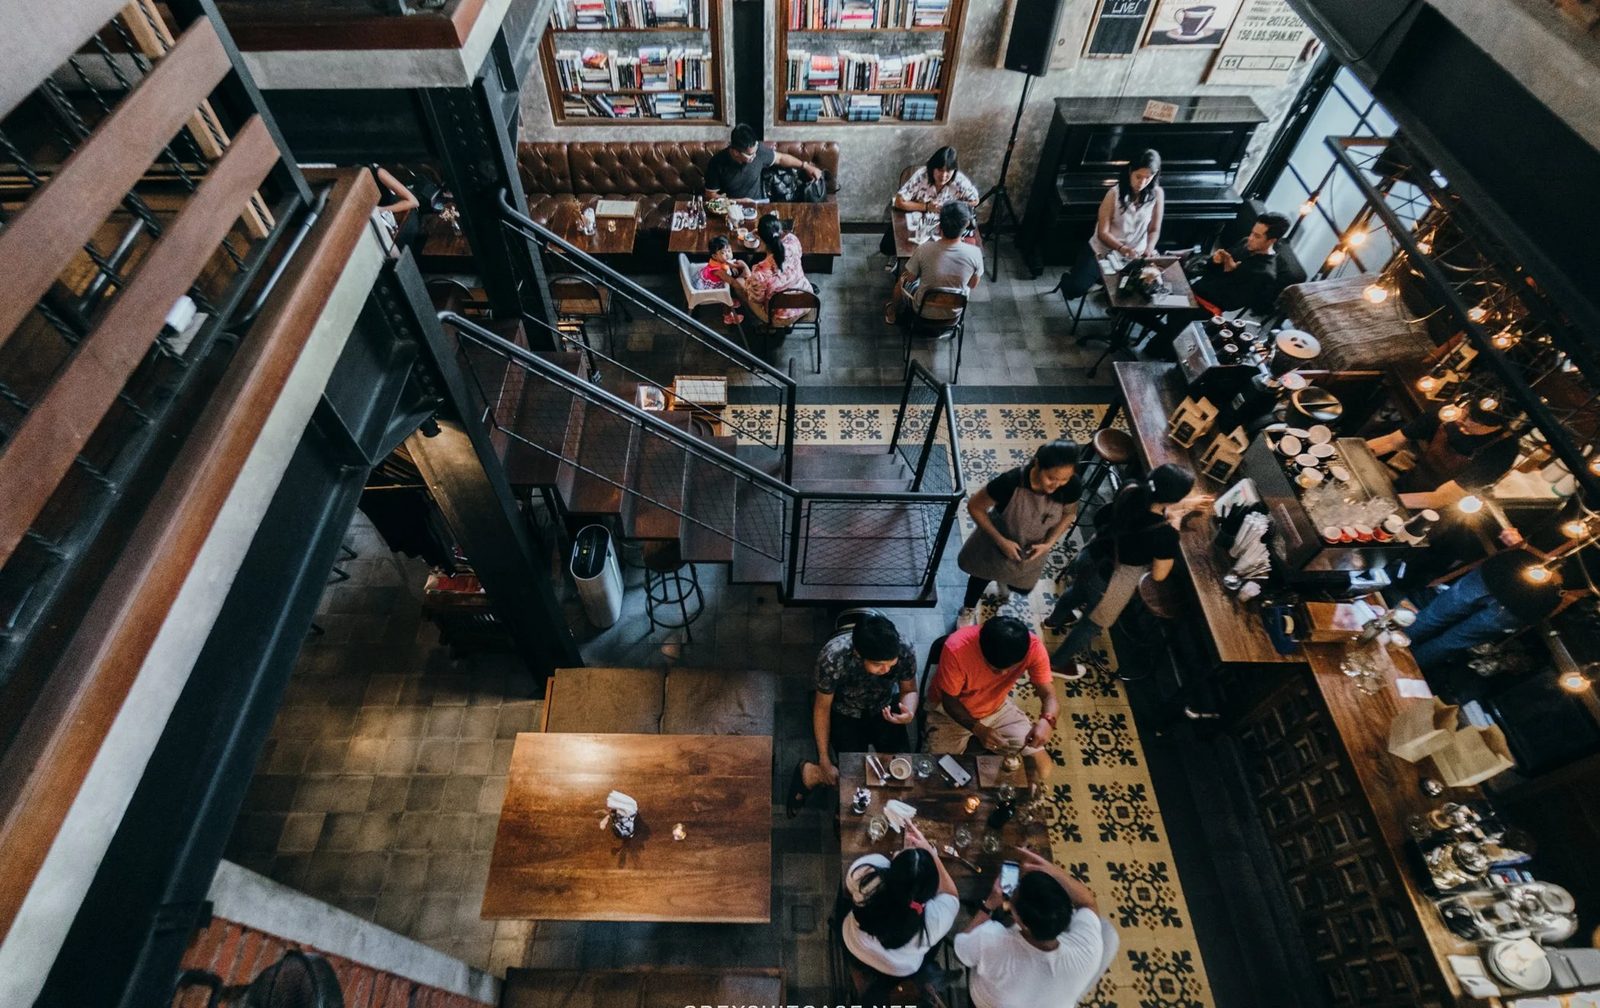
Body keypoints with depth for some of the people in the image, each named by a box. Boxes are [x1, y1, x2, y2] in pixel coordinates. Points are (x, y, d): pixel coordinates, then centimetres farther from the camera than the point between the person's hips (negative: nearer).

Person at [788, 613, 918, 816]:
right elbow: (822, 708, -19)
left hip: (884, 709, 3)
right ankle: (809, 774, 12)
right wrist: (824, 762, -14)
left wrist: (909, 713, -31)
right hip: (845, 714, -3)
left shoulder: (904, 650, -30)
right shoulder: (833, 658, -37)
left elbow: (909, 690, -9)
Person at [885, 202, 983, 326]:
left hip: (924, 311, -1)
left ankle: (892, 313, 55)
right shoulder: (975, 253, -25)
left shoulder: (924, 249, -29)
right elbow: (973, 284, -5)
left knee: (902, 280, 29)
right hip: (954, 312, 2)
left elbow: (910, 278, -11)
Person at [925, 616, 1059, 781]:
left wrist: (1047, 721, -45)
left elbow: (1049, 695, -22)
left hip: (997, 708, 3)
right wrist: (978, 729, -37)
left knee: (1041, 768, -6)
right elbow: (949, 700, -22)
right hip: (952, 710, -2)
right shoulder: (957, 649, -37)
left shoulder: (1033, 648, -30)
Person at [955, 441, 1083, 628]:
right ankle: (968, 610, 57)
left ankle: (1004, 579, 67)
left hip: (1033, 548, 3)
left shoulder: (1073, 486, -31)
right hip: (996, 541, -3)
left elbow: (1069, 514, -8)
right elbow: (974, 507, -25)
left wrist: (1048, 544, -19)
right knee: (983, 574, 26)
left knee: (1021, 586, 30)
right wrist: (1001, 541, -26)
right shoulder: (1010, 482, -41)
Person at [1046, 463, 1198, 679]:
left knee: (1077, 592, 38)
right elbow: (1159, 575, -15)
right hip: (1112, 582, -6)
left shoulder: (1130, 490, -19)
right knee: (1094, 623, 24)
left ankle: (1055, 619, 68)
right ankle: (1058, 662, 45)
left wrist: (1170, 512, 2)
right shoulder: (1165, 534, -32)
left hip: (1089, 557, 6)